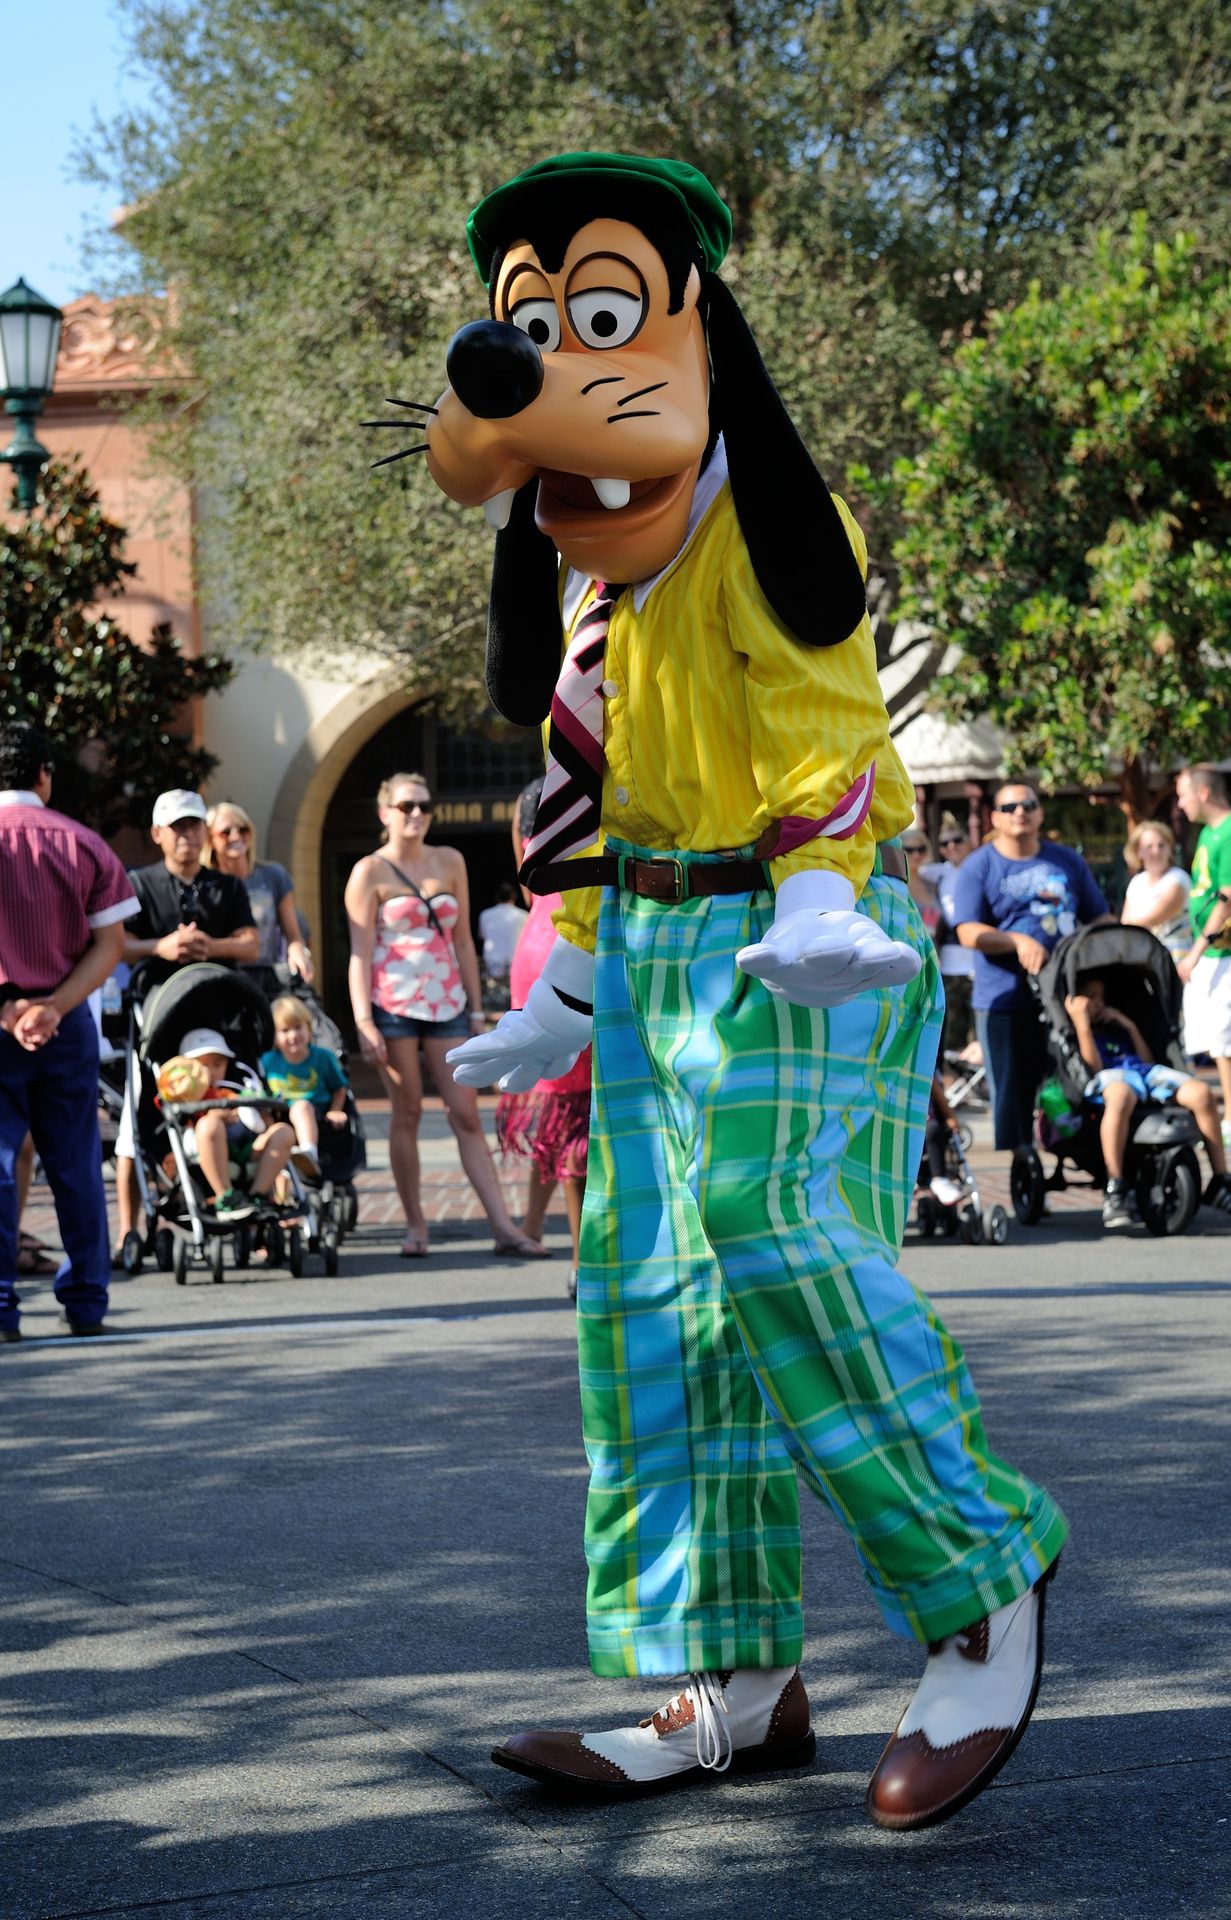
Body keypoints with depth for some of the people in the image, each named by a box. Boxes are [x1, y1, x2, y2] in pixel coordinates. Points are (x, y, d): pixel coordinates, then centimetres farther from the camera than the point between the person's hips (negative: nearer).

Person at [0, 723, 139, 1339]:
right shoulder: (83, 844, 3)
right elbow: (109, 943, -1)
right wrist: (54, 1008, -9)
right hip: (68, 1025, 3)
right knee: (75, 1165, 10)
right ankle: (86, 1304, 14)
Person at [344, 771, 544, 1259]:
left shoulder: (449, 862, 11)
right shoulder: (370, 872, 0)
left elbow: (463, 941, 14)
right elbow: (359, 953, -4)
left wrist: (476, 1008, 11)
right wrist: (363, 1021, -12)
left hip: (446, 1003, 3)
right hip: (393, 1004, -3)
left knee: (466, 1116, -1)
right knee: (406, 1113, 0)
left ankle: (504, 1227, -6)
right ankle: (415, 1225, 8)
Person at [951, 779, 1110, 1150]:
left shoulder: (1067, 861, 13)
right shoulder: (978, 867, 2)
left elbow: (1101, 920, 17)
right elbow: (969, 933, -8)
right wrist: (1019, 942, -24)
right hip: (1005, 1003, -3)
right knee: (1012, 1096, 0)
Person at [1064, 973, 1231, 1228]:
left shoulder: (1115, 1030, 40)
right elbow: (1093, 1066, 0)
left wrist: (1130, 1027, 22)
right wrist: (1081, 1022, -4)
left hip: (1146, 1073, 6)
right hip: (1110, 1079, -6)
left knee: (1202, 1093, -22)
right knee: (1120, 1098, -47)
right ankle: (1114, 1192, -45)